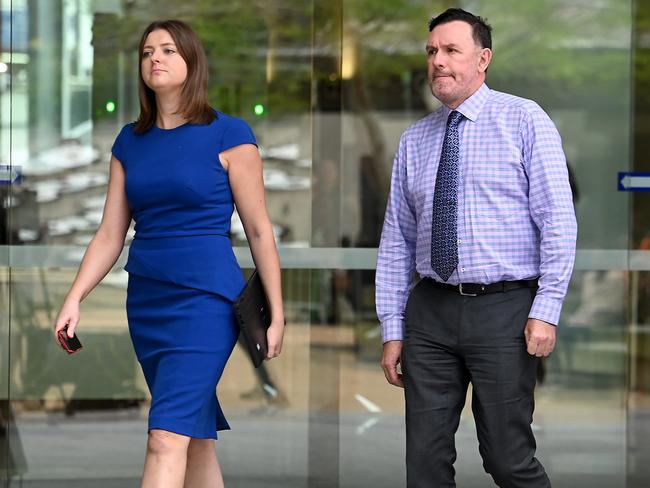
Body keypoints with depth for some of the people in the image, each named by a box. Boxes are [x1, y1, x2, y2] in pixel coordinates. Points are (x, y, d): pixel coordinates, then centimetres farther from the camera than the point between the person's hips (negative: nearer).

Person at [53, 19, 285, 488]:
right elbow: (110, 233, 12)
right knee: (196, 436, 12)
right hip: (146, 301, 6)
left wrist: (276, 314, -4)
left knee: (167, 437, -15)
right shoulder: (131, 141, 11)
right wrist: (74, 298, 0)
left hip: (206, 298, -6)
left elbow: (259, 230, -2)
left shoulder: (227, 134, -4)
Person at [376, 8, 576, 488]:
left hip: (504, 309, -4)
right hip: (430, 309, 4)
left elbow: (558, 222, -6)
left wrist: (546, 311, -14)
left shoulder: (524, 121, -1)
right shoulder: (414, 140, 12)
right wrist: (392, 329, 7)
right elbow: (396, 240, 12)